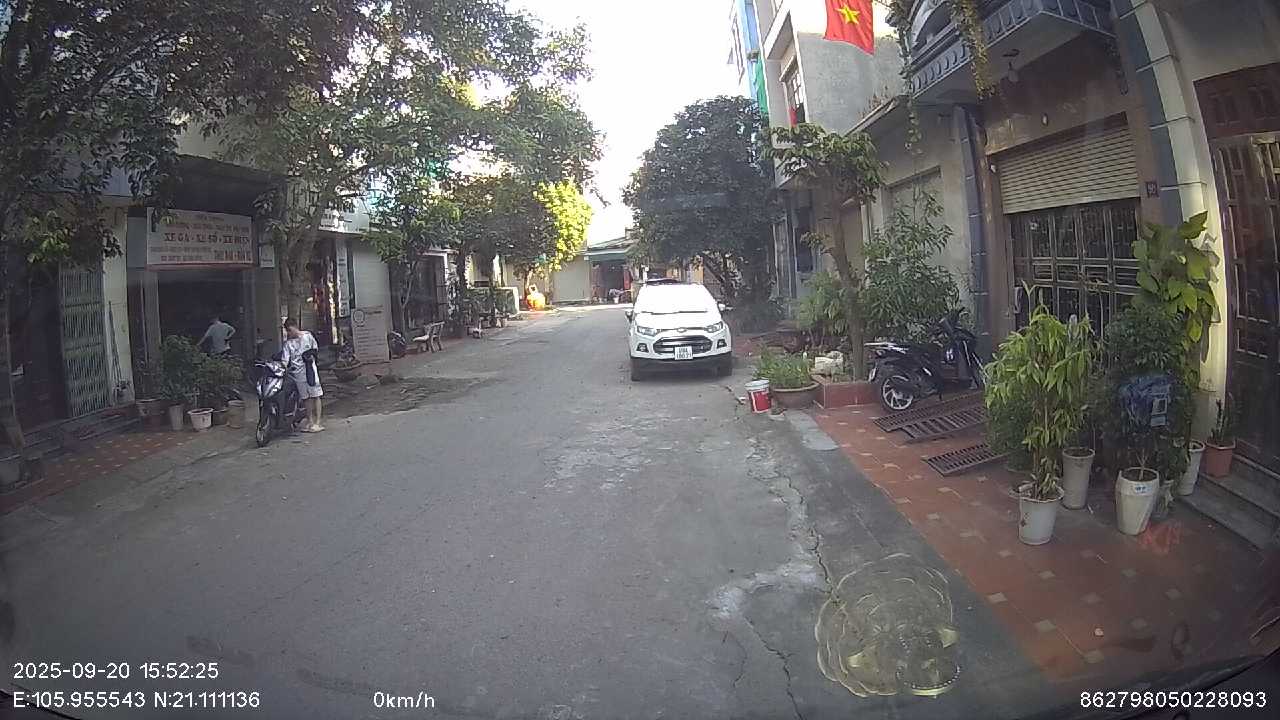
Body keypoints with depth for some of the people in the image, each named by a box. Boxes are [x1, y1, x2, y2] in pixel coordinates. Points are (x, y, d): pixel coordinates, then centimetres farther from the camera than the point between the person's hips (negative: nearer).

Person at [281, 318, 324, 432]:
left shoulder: (307, 335, 4)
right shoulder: (288, 343, 7)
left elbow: (315, 347, 16)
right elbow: (285, 359, -1)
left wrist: (311, 354, -2)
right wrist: (283, 368, -17)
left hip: (309, 369, -2)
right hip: (297, 373, 2)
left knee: (315, 396, -2)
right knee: (306, 398, 6)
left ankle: (317, 422, 0)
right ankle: (310, 422, 15)